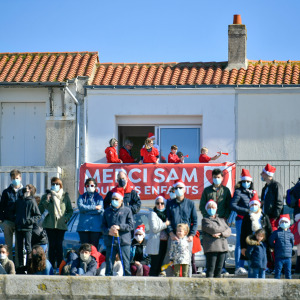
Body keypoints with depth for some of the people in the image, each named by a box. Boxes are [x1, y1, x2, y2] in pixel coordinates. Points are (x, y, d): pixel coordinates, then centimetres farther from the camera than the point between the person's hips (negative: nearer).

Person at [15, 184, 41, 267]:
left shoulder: (32, 201, -6)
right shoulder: (18, 200, 11)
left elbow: (38, 215, -5)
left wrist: (30, 220, -16)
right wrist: (16, 221, 10)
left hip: (28, 228, -6)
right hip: (18, 227, 6)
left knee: (28, 247, -5)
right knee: (19, 247, 9)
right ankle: (20, 265, 16)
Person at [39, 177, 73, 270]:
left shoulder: (65, 196, 10)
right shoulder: (46, 196, 9)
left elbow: (70, 210, 16)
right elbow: (40, 210, 3)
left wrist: (66, 218, -1)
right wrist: (46, 201, -10)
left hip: (61, 224, 0)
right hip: (50, 224, 0)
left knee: (59, 245, -5)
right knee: (52, 245, -4)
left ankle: (60, 265, 0)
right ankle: (51, 265, 0)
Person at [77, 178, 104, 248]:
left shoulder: (99, 198, 8)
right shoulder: (82, 197, 13)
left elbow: (100, 210, -8)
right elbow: (80, 207, -7)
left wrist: (86, 209, -6)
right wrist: (95, 207, -9)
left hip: (95, 227, -1)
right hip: (83, 226, 1)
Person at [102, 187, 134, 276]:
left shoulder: (127, 211, 7)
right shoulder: (107, 211, 17)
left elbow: (131, 226, 0)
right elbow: (103, 226, 13)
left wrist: (119, 227, -13)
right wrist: (108, 231, -8)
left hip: (124, 242, -3)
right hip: (110, 242, 3)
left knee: (126, 264, -5)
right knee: (109, 265, 2)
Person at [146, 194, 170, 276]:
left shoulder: (165, 214, 19)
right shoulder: (153, 214, -1)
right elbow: (154, 228, -12)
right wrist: (166, 224, -10)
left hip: (164, 243, 7)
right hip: (156, 244, -7)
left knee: (160, 265, 6)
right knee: (154, 266, -9)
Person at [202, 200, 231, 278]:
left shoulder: (221, 220, 22)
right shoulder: (205, 220, 6)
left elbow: (228, 231, 10)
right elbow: (212, 229, -10)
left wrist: (220, 234, -10)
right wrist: (224, 228, 3)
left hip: (222, 247, 5)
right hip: (211, 247, -5)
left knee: (219, 269, 3)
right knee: (211, 268, -10)